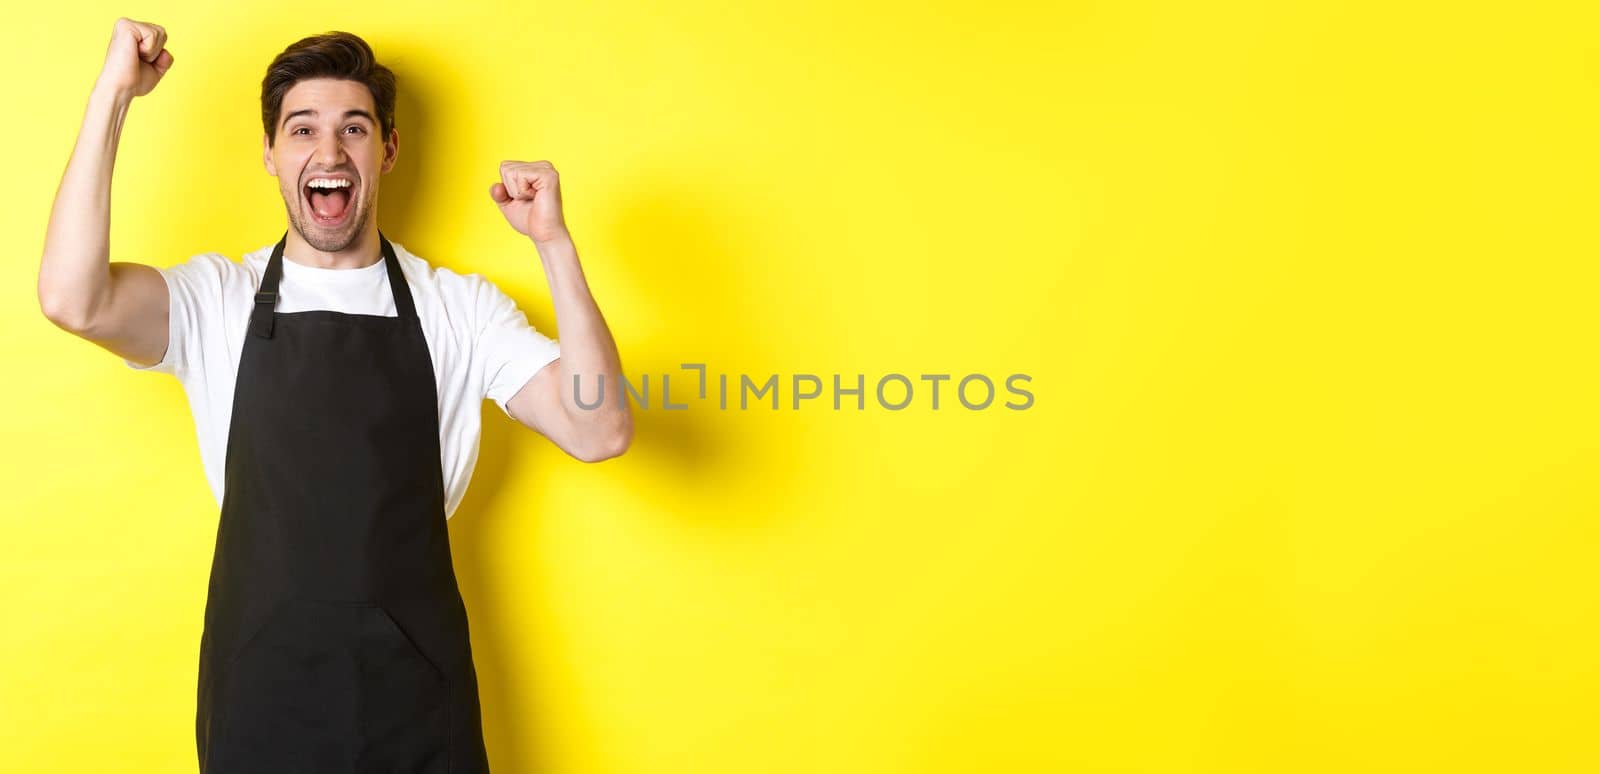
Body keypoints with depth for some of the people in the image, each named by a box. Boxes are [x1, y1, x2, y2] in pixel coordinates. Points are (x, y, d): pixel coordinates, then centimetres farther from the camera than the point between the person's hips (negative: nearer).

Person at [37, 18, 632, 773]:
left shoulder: (462, 309, 1)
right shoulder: (215, 300, 0)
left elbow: (598, 433, -11)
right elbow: (72, 301, -20)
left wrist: (556, 244, -18)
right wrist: (113, 93, -17)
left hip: (417, 685, 0)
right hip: (261, 688, 0)